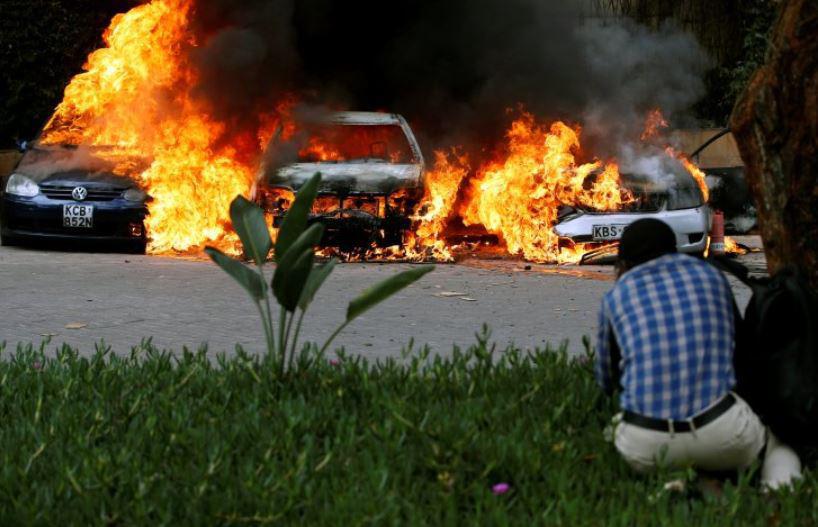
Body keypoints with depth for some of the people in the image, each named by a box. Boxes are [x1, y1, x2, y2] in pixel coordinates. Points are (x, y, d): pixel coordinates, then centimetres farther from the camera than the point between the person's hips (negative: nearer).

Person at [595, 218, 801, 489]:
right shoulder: (713, 276, 15)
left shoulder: (616, 296, 12)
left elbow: (607, 381, 24)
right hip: (721, 431, 1)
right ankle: (779, 488, -4)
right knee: (779, 442, 33)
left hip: (644, 445, -1)